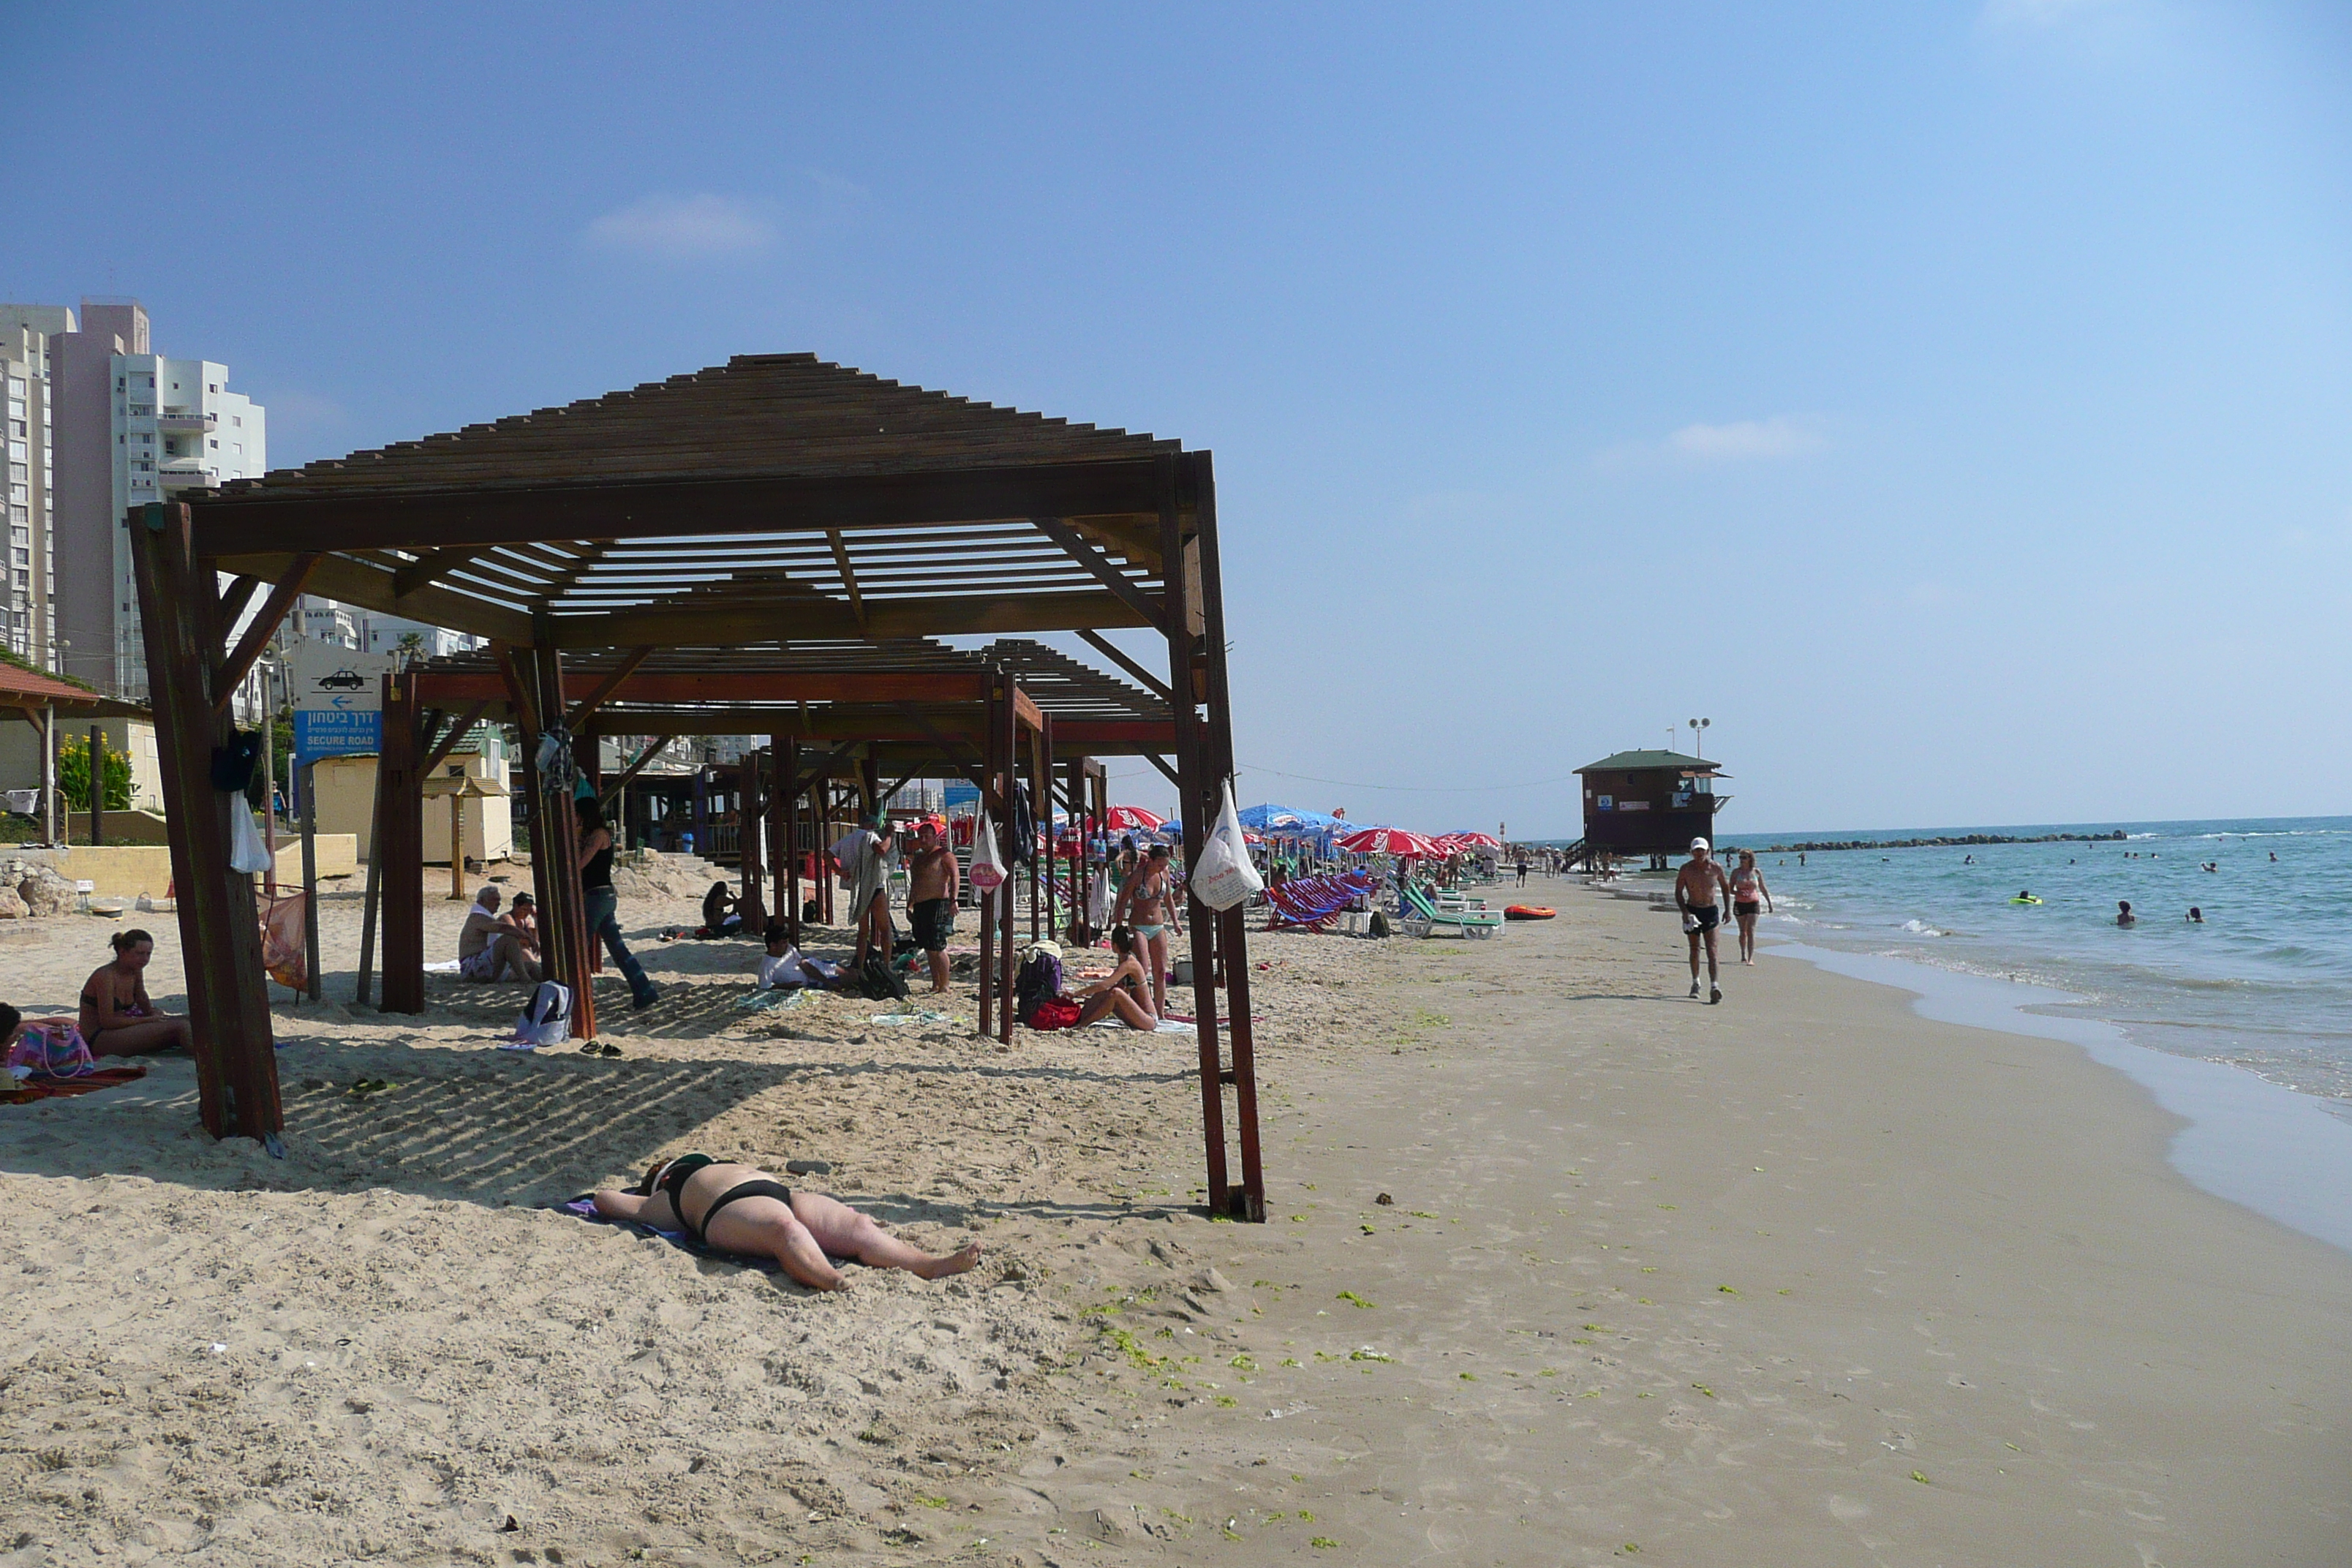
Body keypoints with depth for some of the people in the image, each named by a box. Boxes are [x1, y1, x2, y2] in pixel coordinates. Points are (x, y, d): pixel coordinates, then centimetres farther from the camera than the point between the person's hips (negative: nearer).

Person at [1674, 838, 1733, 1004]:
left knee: (1712, 950, -12)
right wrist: (1684, 912, -17)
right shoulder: (1686, 869, -6)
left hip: (1711, 911, -1)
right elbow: (1678, 892, -4)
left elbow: (1725, 887, 14)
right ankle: (1695, 983, 30)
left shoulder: (1716, 868, -3)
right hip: (1692, 911, 1)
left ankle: (1714, 986, -21)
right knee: (1694, 949, 12)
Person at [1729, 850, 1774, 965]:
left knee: (1751, 930, -10)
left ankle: (1751, 958, -13)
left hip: (1753, 903, -1)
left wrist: (1769, 902, 15)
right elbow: (1730, 889, 1)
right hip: (1740, 904, 1)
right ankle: (1743, 955, 29)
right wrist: (1738, 892, -20)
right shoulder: (1736, 872, 0)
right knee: (1743, 931, 11)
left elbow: (1763, 889, 13)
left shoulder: (1757, 873, 2)